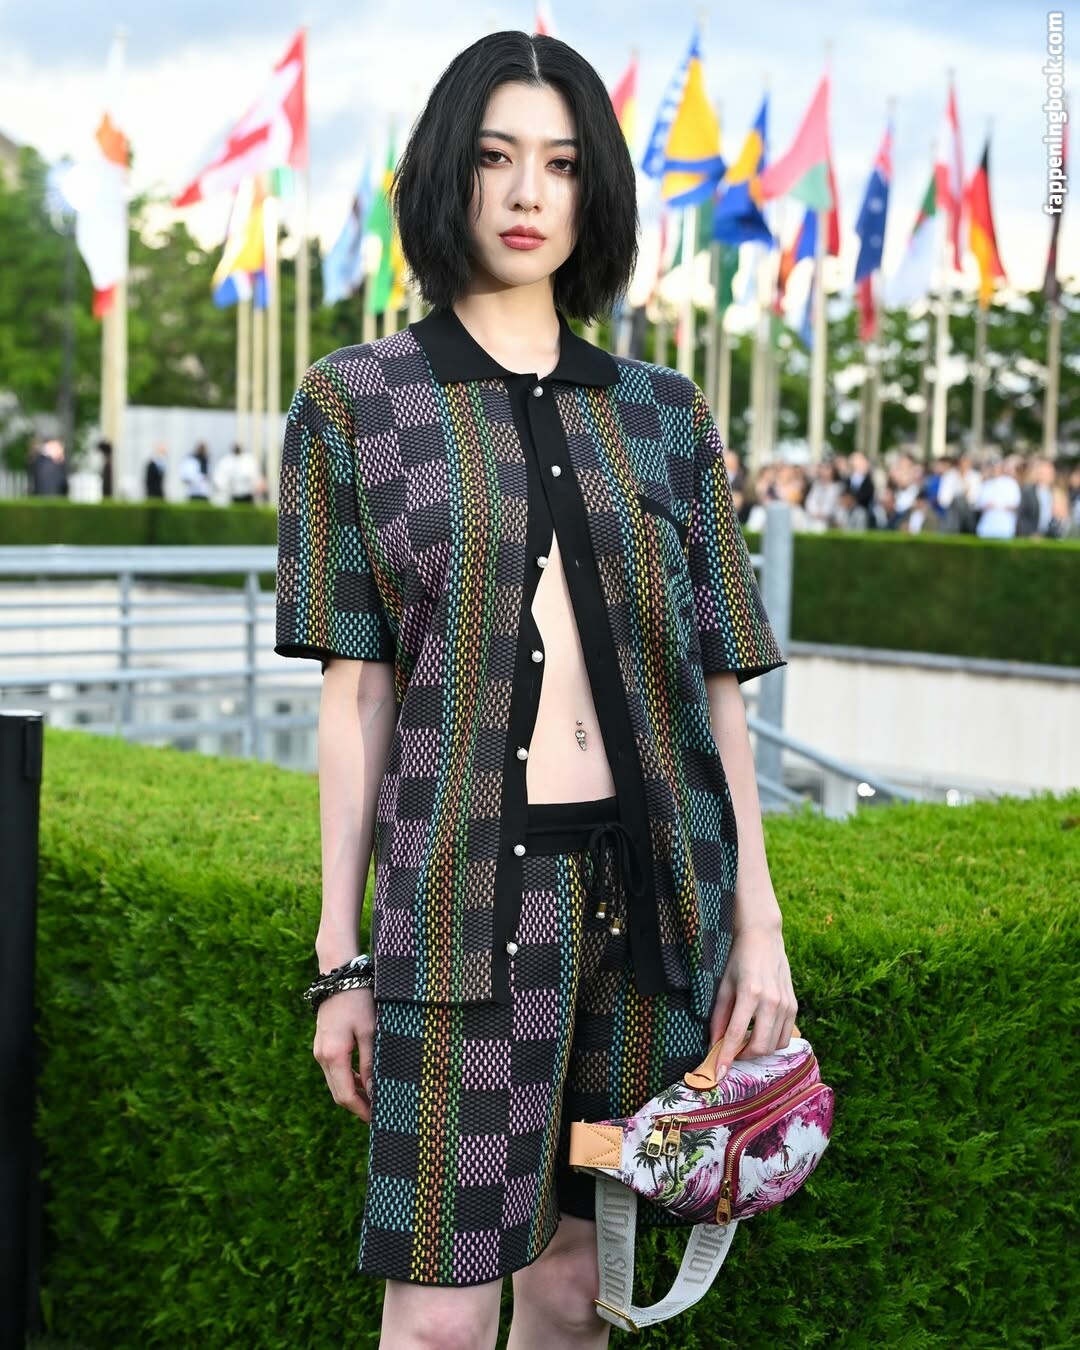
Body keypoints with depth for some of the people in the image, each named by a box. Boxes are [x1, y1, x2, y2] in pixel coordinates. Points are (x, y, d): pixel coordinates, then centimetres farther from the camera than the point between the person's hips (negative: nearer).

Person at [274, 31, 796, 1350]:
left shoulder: (662, 414, 10)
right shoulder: (354, 403, 3)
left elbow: (717, 682, 8)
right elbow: (354, 691, 0)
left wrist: (757, 926, 2)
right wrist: (341, 957, -3)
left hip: (651, 889, 3)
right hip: (466, 892, -3)